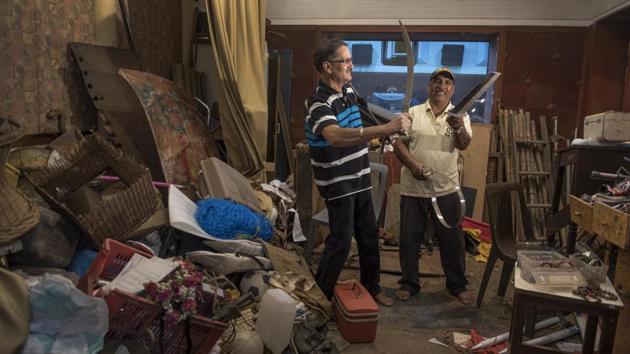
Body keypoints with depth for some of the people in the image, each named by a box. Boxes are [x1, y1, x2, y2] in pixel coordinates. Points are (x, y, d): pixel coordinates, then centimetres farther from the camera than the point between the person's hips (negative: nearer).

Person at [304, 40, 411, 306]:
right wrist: (386, 129, -49)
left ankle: (372, 287, 34)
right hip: (337, 184, -8)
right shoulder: (319, 103, -22)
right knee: (340, 241, -2)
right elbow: (335, 136, -44)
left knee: (369, 235, 16)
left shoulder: (349, 91, 6)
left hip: (360, 179, 8)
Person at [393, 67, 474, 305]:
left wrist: (459, 127, -33)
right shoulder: (414, 113, 3)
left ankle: (457, 285, 27)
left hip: (446, 189, 0)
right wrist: (412, 164, -18)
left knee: (452, 239, 9)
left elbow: (464, 144, -12)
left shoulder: (460, 116, 4)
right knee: (409, 238, 8)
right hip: (413, 188, 0)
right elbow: (398, 143, -1)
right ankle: (409, 283, 25)